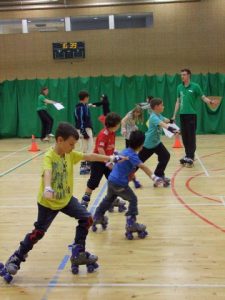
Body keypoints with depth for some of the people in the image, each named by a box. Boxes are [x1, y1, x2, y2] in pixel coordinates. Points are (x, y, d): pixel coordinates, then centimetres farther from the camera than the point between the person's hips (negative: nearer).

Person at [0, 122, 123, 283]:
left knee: (87, 218, -1)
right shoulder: (49, 156, -25)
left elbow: (88, 156, 0)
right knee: (38, 232, 0)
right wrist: (47, 189, -63)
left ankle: (79, 253, 12)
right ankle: (16, 258, 20)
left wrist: (109, 158, -3)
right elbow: (47, 173, -44)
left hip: (66, 198, 6)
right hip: (48, 202, -6)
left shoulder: (70, 154, -4)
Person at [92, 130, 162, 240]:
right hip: (120, 183, -9)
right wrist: (153, 177, -40)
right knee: (133, 199, 1)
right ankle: (131, 224, -4)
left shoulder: (125, 151, 7)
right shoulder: (132, 155, -21)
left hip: (111, 180, 9)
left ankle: (97, 217, 45)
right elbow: (142, 166, -33)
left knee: (108, 199, 29)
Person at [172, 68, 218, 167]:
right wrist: (174, 115, 13)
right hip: (182, 115, 5)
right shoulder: (179, 87, 9)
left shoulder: (195, 86, -4)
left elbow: (203, 97, -4)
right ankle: (187, 155, 18)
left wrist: (211, 101, -25)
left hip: (191, 114, -5)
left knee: (191, 137, -5)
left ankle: (191, 157, -2)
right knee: (184, 137, 8)